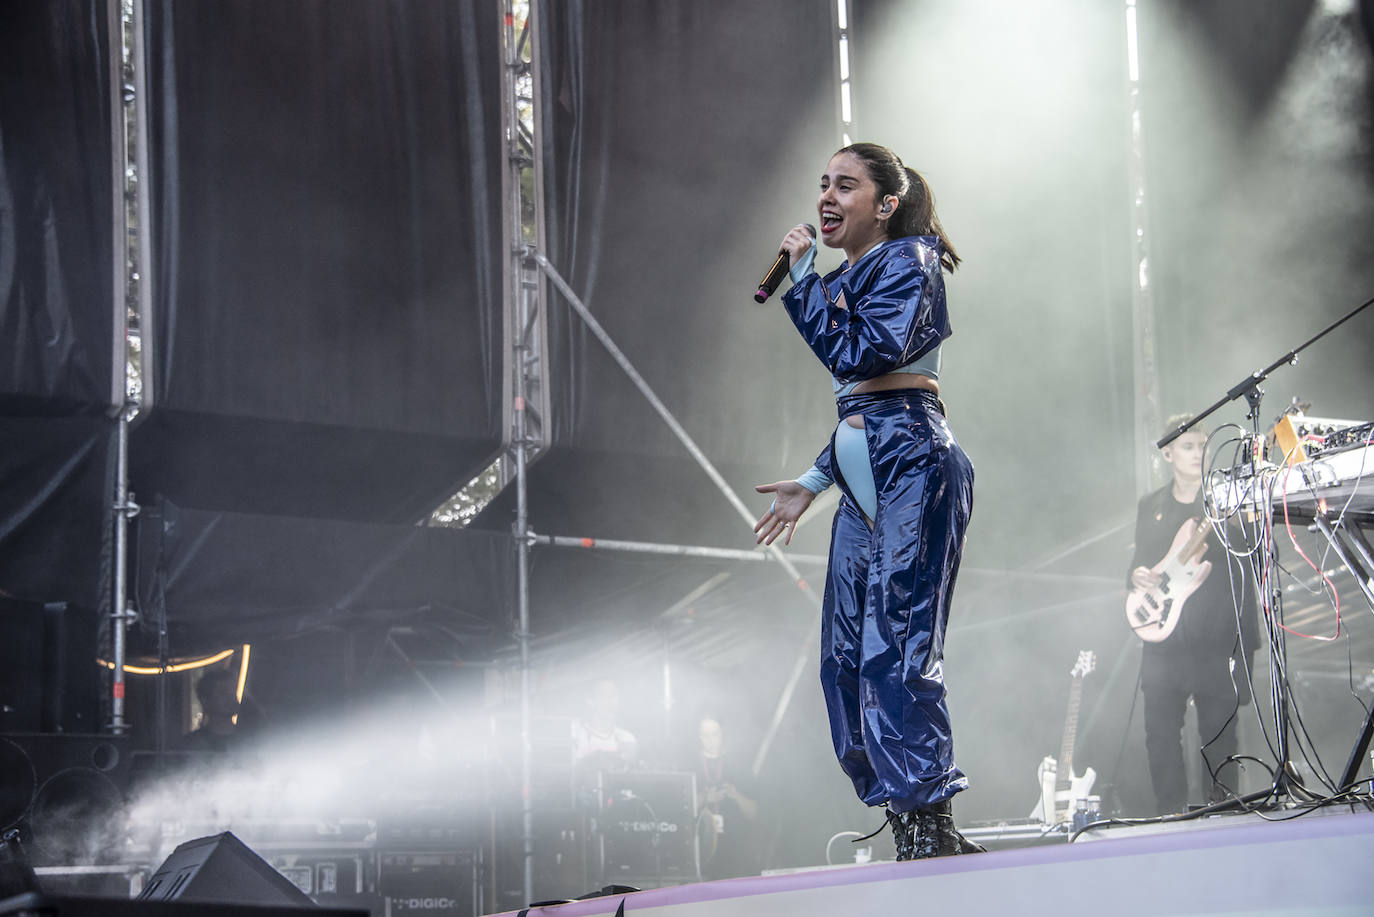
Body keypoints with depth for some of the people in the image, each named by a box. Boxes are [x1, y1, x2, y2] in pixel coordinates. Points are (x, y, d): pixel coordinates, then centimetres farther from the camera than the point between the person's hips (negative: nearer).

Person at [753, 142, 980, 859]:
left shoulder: (906, 262, -3)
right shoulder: (843, 281, 23)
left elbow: (859, 355, -17)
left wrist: (802, 280, -8)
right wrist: (813, 483, 24)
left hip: (912, 464, -10)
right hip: (863, 478, 10)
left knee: (894, 651, -16)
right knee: (846, 660, 4)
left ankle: (929, 831, -14)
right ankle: (919, 837, 6)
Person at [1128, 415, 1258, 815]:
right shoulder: (1150, 506, 15)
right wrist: (1137, 577, -2)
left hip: (1217, 642, -3)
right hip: (1164, 643, 3)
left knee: (1218, 737, -1)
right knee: (1160, 734, 1)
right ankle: (1170, 821, 9)